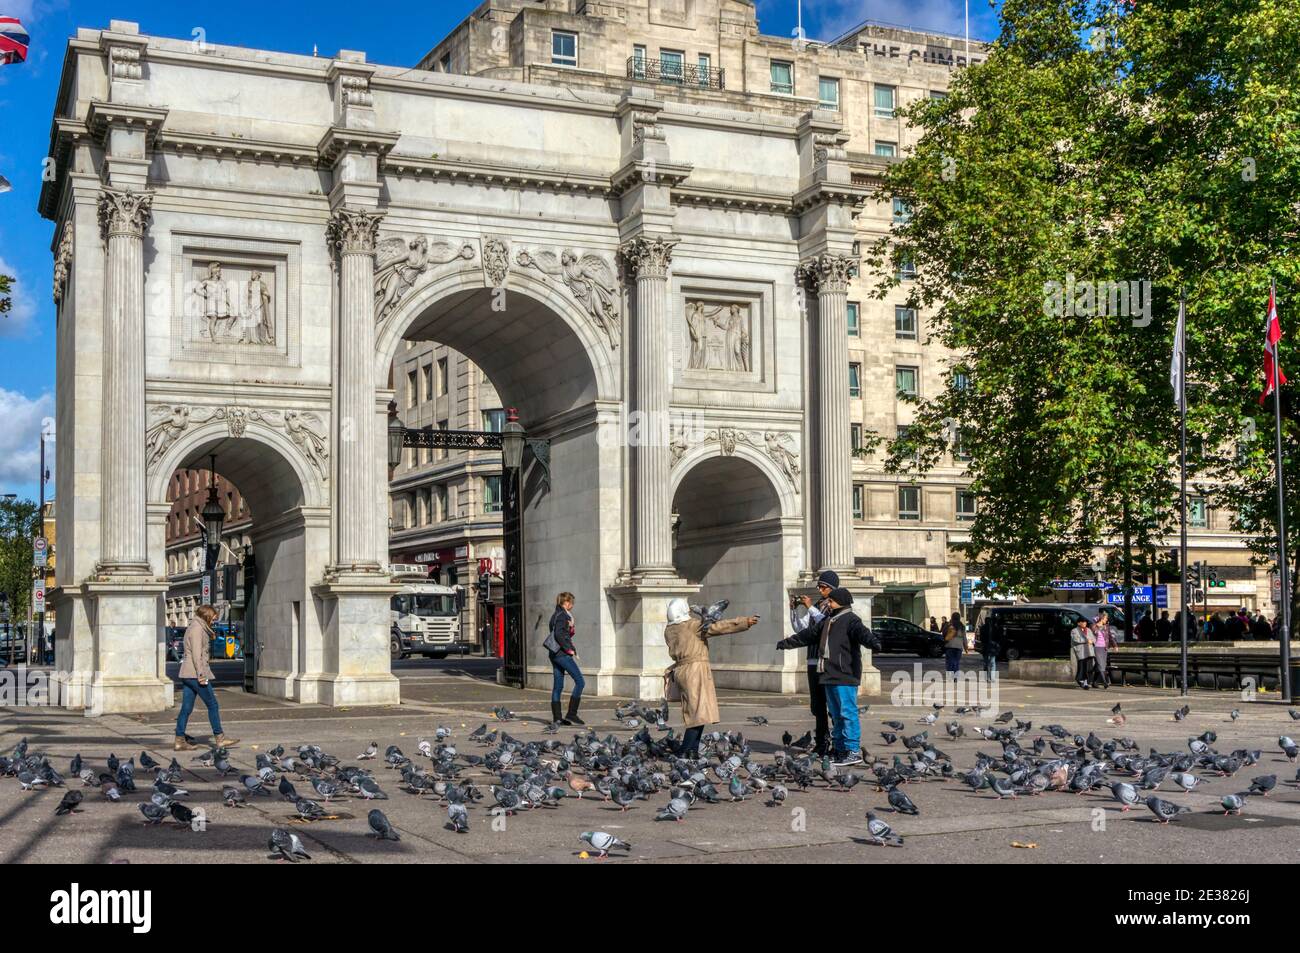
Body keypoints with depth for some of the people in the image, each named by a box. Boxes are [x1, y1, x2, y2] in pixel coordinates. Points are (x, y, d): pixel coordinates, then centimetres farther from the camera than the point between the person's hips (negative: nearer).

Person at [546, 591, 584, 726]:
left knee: (558, 686, 8)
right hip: (562, 653, -10)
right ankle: (572, 714, -9)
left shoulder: (556, 615, 18)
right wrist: (569, 649, -16)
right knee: (580, 682, -6)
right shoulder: (562, 615, -11)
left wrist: (570, 628, 3)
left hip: (554, 654, 10)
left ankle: (556, 718, 8)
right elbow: (558, 634, -23)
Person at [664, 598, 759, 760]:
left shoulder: (669, 631, 12)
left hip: (680, 671, 8)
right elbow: (719, 627, -11)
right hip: (695, 669, -8)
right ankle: (686, 749, -15)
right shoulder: (694, 625, -8)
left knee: (692, 712, 12)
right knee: (700, 711, -8)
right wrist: (745, 622, -9)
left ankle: (692, 750, 10)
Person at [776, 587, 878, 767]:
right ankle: (839, 749, 19)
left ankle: (854, 751, -10)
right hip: (830, 676, 9)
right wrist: (788, 642, 41)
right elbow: (809, 634, 32)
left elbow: (861, 632, -28)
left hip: (845, 676, -9)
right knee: (836, 714, 13)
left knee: (848, 712, -11)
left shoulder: (850, 619, -8)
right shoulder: (828, 620, 20)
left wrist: (872, 641, -49)